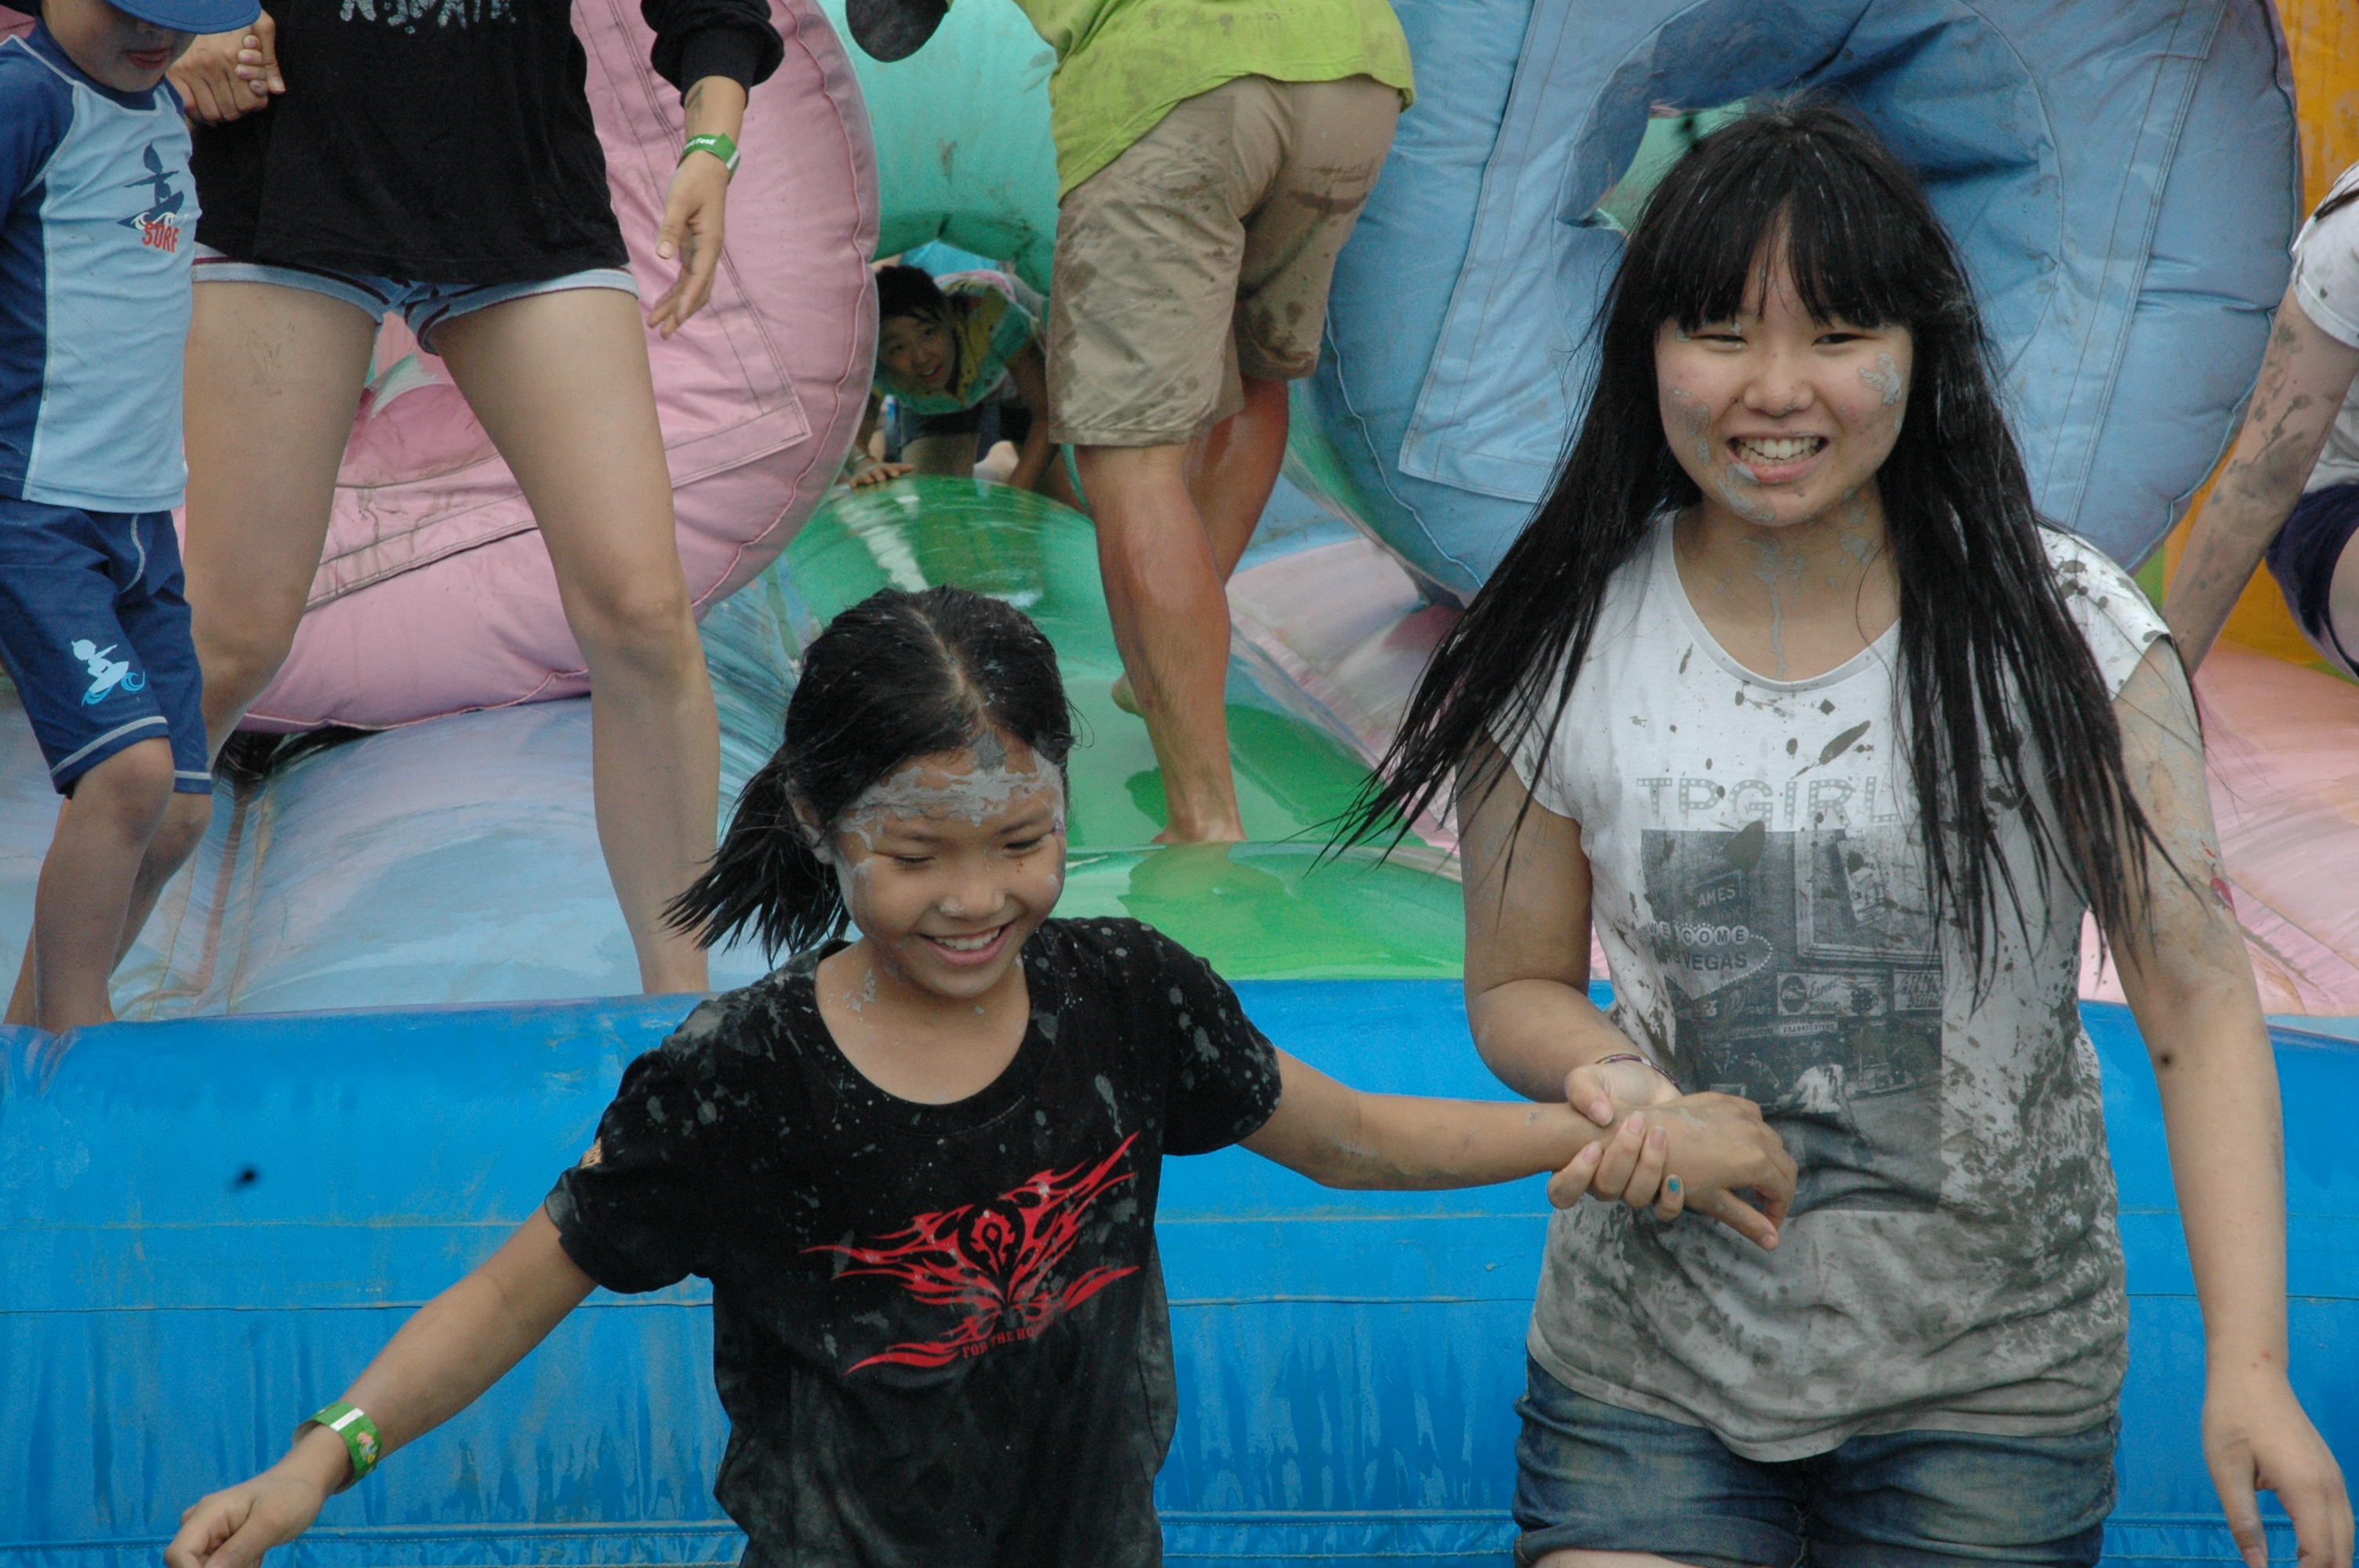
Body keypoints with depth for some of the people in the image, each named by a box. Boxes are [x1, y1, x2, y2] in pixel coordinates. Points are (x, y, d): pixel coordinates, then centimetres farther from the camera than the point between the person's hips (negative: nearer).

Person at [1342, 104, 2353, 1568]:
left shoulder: (2067, 634, -10)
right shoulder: (1561, 653, -5)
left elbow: (2198, 1002, -10)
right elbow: (1518, 985, 7)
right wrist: (1614, 1076, -17)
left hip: (1990, 1391, -1)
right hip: (1647, 1379, 1)